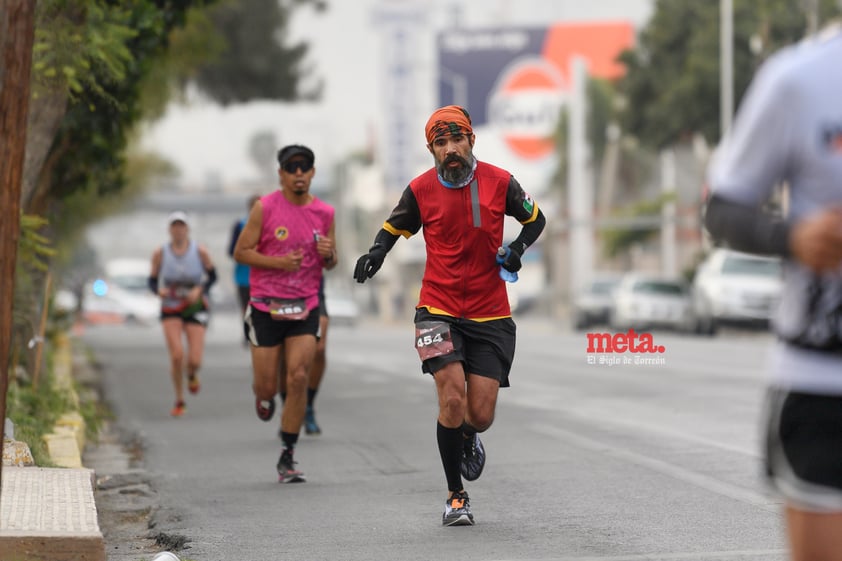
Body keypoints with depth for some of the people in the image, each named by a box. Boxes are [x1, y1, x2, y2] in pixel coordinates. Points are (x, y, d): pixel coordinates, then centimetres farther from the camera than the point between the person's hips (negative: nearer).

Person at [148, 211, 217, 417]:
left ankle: (192, 374, 32)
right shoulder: (160, 254, -6)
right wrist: (159, 290, -20)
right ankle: (179, 401, 3)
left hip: (195, 308, 0)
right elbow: (152, 281, 3)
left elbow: (212, 276, 5)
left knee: (194, 360, -9)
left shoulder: (200, 251, -8)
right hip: (170, 310, 0)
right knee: (176, 355, -17)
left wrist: (200, 290, -13)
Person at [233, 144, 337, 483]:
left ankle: (287, 457, -2)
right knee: (267, 386, 0)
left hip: (305, 307, 2)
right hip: (266, 306, -2)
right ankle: (264, 396, 41)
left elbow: (331, 263, 16)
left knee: (298, 378, -12)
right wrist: (278, 262, -16)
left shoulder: (324, 213, 6)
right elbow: (240, 252, -3)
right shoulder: (265, 208, -4)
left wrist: (328, 255, -8)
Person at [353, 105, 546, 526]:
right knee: (452, 399, -16)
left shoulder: (499, 182, -3)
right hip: (439, 309, -1)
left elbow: (535, 219, 12)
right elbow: (394, 227, 12)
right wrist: (376, 253, -9)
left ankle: (467, 439, 38)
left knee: (480, 415, -2)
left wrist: (519, 247, -7)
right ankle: (456, 496, 1)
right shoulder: (420, 190, -4)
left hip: (490, 315, 1)